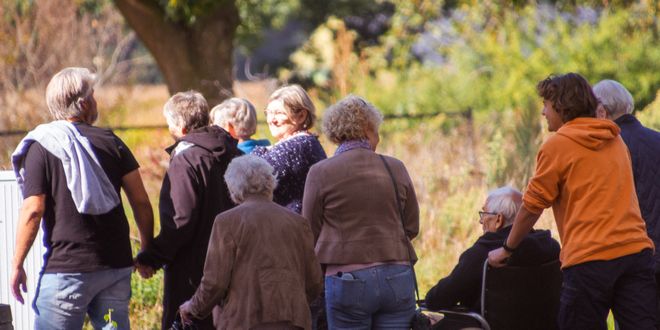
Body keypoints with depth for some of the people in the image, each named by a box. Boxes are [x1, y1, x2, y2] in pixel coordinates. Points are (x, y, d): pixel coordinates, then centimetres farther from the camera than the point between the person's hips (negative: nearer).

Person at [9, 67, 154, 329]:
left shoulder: (42, 148, -3)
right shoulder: (111, 142, 6)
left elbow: (33, 210, -10)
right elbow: (141, 202, 4)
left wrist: (17, 265, -3)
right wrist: (147, 249, 16)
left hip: (66, 269, -4)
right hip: (117, 265, 4)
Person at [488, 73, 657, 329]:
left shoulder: (557, 145, 0)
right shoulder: (615, 140, 18)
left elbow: (532, 207, 4)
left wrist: (507, 249, 17)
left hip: (589, 259, -5)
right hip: (637, 250, 5)